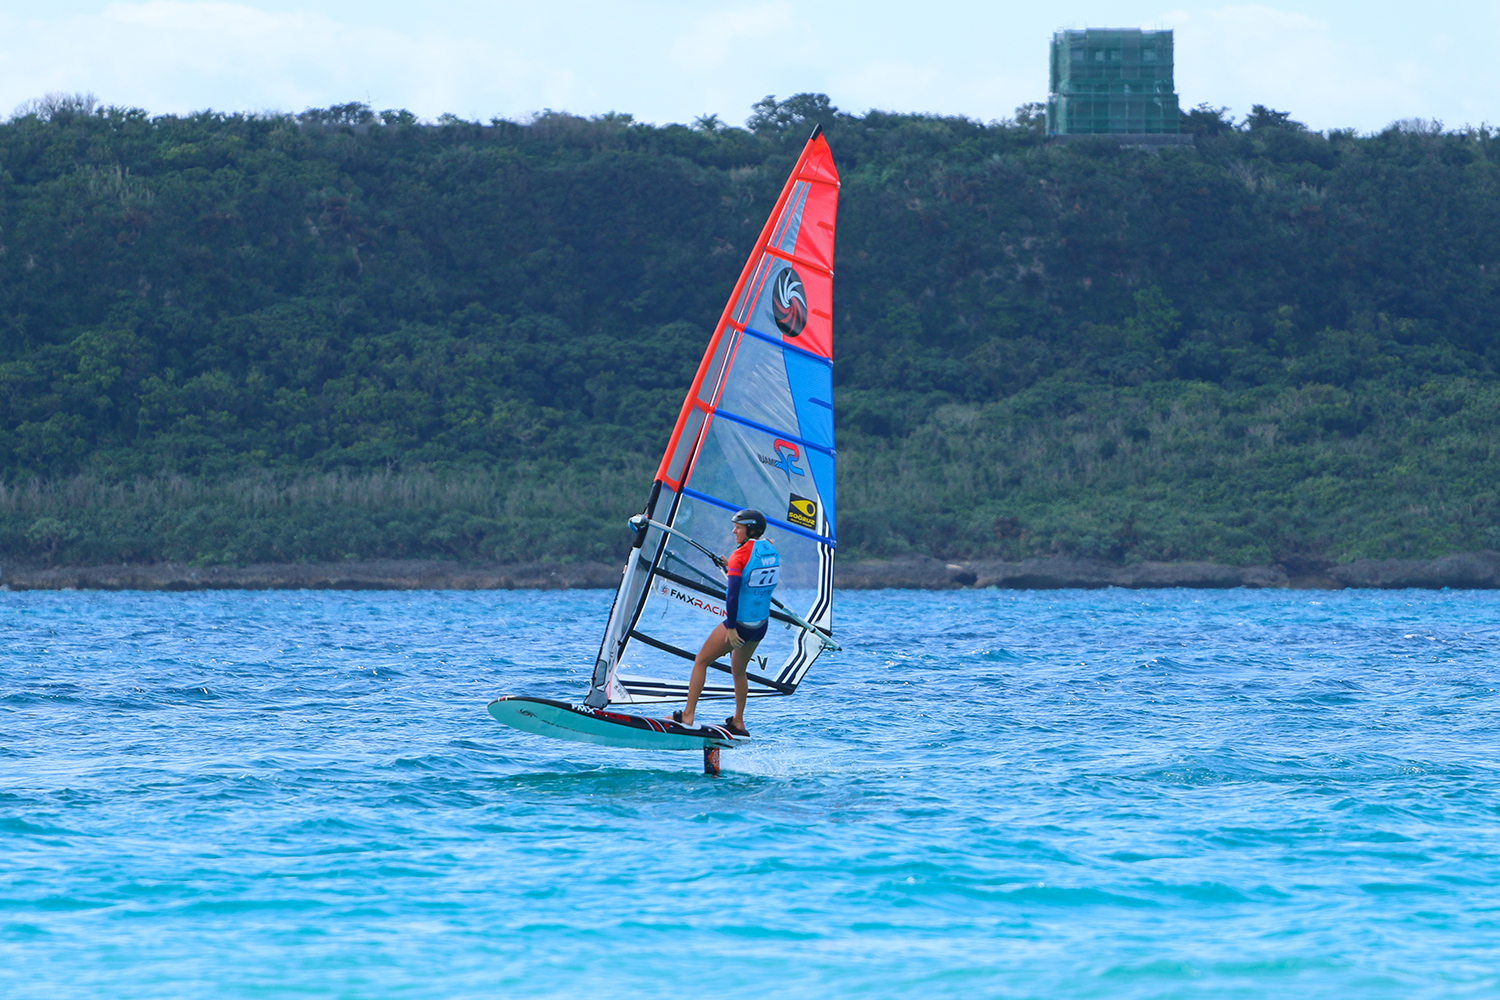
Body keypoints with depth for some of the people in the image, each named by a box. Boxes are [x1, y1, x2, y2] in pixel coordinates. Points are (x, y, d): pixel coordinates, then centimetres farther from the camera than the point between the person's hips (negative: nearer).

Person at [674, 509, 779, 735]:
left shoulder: (741, 555, -17)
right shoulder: (771, 550, 3)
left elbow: (732, 595, -23)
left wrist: (731, 628, -20)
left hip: (740, 623, -7)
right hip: (762, 624, 7)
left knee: (701, 661, 7)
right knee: (739, 670, 24)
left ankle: (688, 715, 4)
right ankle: (738, 723, 26)